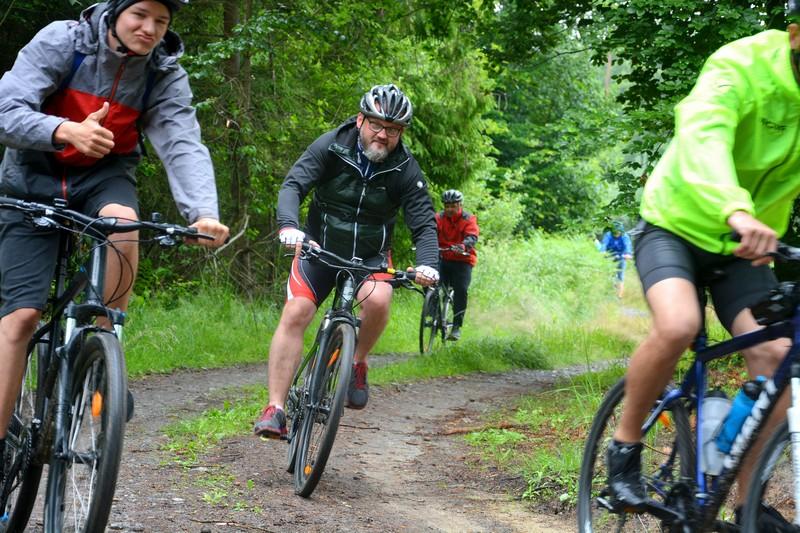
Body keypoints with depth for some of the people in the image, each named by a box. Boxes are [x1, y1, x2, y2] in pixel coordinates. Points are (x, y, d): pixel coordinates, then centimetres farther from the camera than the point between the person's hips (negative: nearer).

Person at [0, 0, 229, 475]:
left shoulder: (166, 76, -11)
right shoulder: (61, 41, -17)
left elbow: (183, 146, -23)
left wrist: (203, 212, -41)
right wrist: (67, 130, -45)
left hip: (104, 175, 1)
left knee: (122, 224, -35)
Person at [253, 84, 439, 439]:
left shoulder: (405, 170, -11)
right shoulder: (331, 147, -13)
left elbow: (424, 224, -14)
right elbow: (293, 185, -22)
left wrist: (428, 264, -35)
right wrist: (288, 225, -43)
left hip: (370, 256, 0)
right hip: (320, 247, 0)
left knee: (378, 300, -31)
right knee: (295, 313, -18)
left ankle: (357, 363, -1)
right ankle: (275, 409, -16)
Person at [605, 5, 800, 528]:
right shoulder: (740, 67, -24)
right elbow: (703, 138, -44)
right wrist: (735, 212, -63)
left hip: (747, 247, 5)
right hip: (676, 224, -5)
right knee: (678, 325, -31)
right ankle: (626, 445, -6)